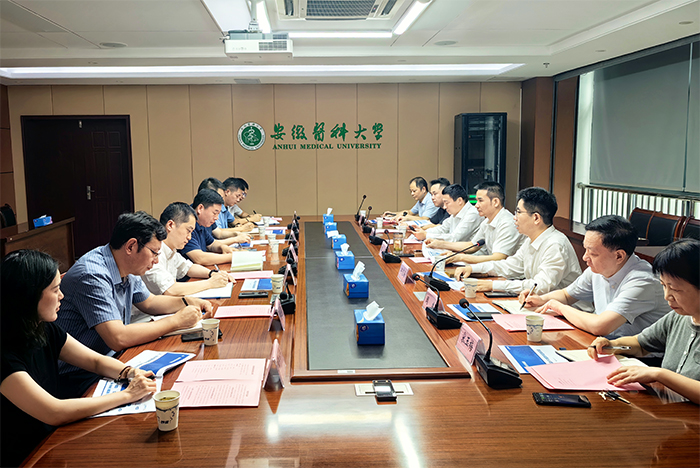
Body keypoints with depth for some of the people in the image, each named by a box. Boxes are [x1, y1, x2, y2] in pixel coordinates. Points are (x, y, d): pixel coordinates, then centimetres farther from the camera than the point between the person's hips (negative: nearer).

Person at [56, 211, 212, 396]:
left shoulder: (127, 270, 2)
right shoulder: (93, 276, -26)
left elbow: (148, 302, 21)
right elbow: (118, 338, -33)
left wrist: (188, 302, 4)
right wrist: (176, 321, -24)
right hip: (81, 379, -8)